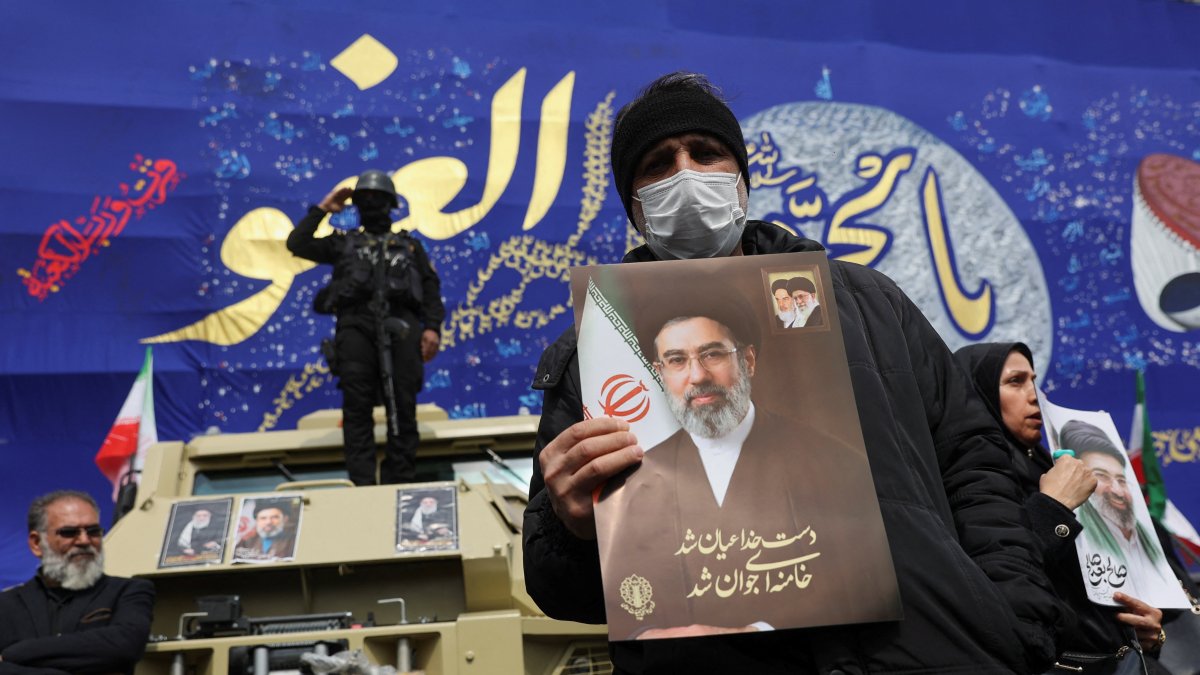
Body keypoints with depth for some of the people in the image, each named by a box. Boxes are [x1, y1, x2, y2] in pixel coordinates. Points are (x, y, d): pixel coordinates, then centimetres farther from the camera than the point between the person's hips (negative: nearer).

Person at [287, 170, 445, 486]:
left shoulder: (410, 245, 29)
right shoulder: (343, 242, 31)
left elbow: (431, 288, 16)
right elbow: (297, 244, 20)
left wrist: (433, 327, -1)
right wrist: (322, 209, 25)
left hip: (400, 322, 0)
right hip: (356, 323, 0)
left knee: (403, 407, -10)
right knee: (357, 408, -12)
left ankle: (400, 483, -8)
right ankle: (362, 485, -16)